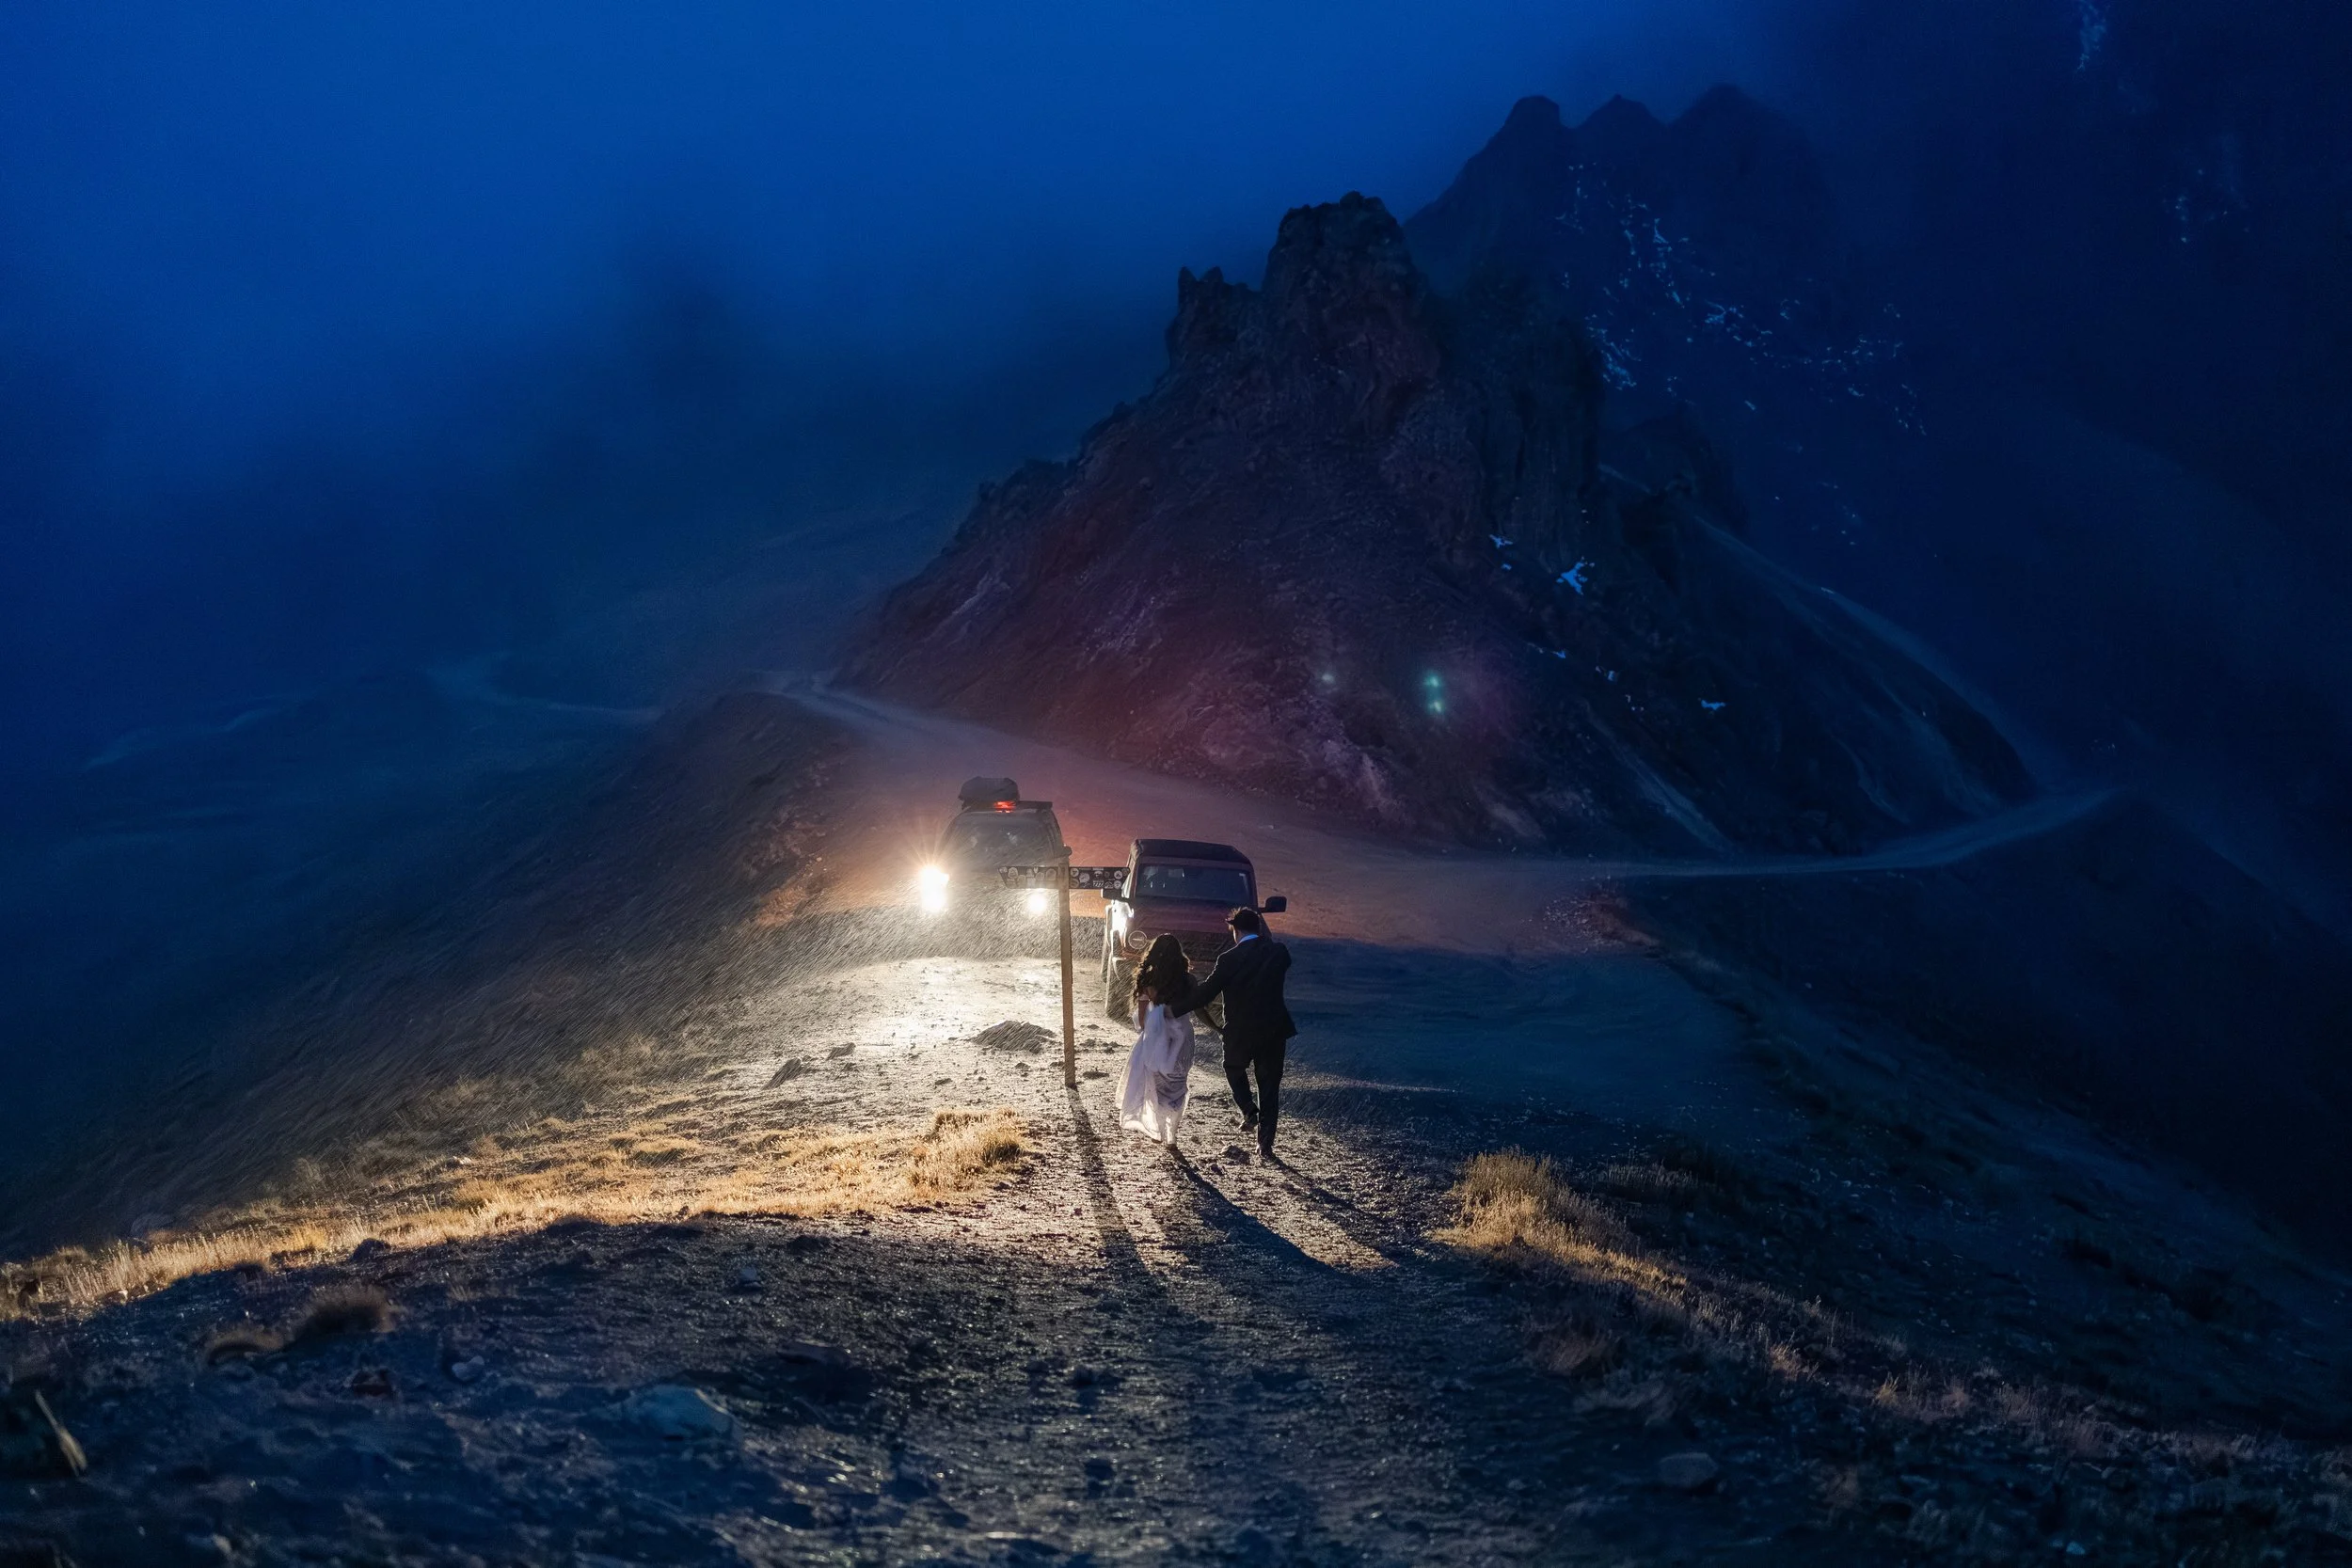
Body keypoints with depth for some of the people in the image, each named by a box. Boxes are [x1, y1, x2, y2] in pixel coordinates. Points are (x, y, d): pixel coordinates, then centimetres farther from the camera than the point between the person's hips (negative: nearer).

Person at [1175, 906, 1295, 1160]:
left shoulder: (1229, 959, -14)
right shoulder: (1278, 952, -4)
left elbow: (1205, 993, -12)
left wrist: (1174, 1012, -2)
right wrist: (1264, 932, 13)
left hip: (1240, 1031, -2)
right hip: (1274, 1030, 2)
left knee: (1234, 1069, 27)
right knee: (1269, 1085, 12)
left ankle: (1248, 1109, 6)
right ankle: (1266, 1143, 12)